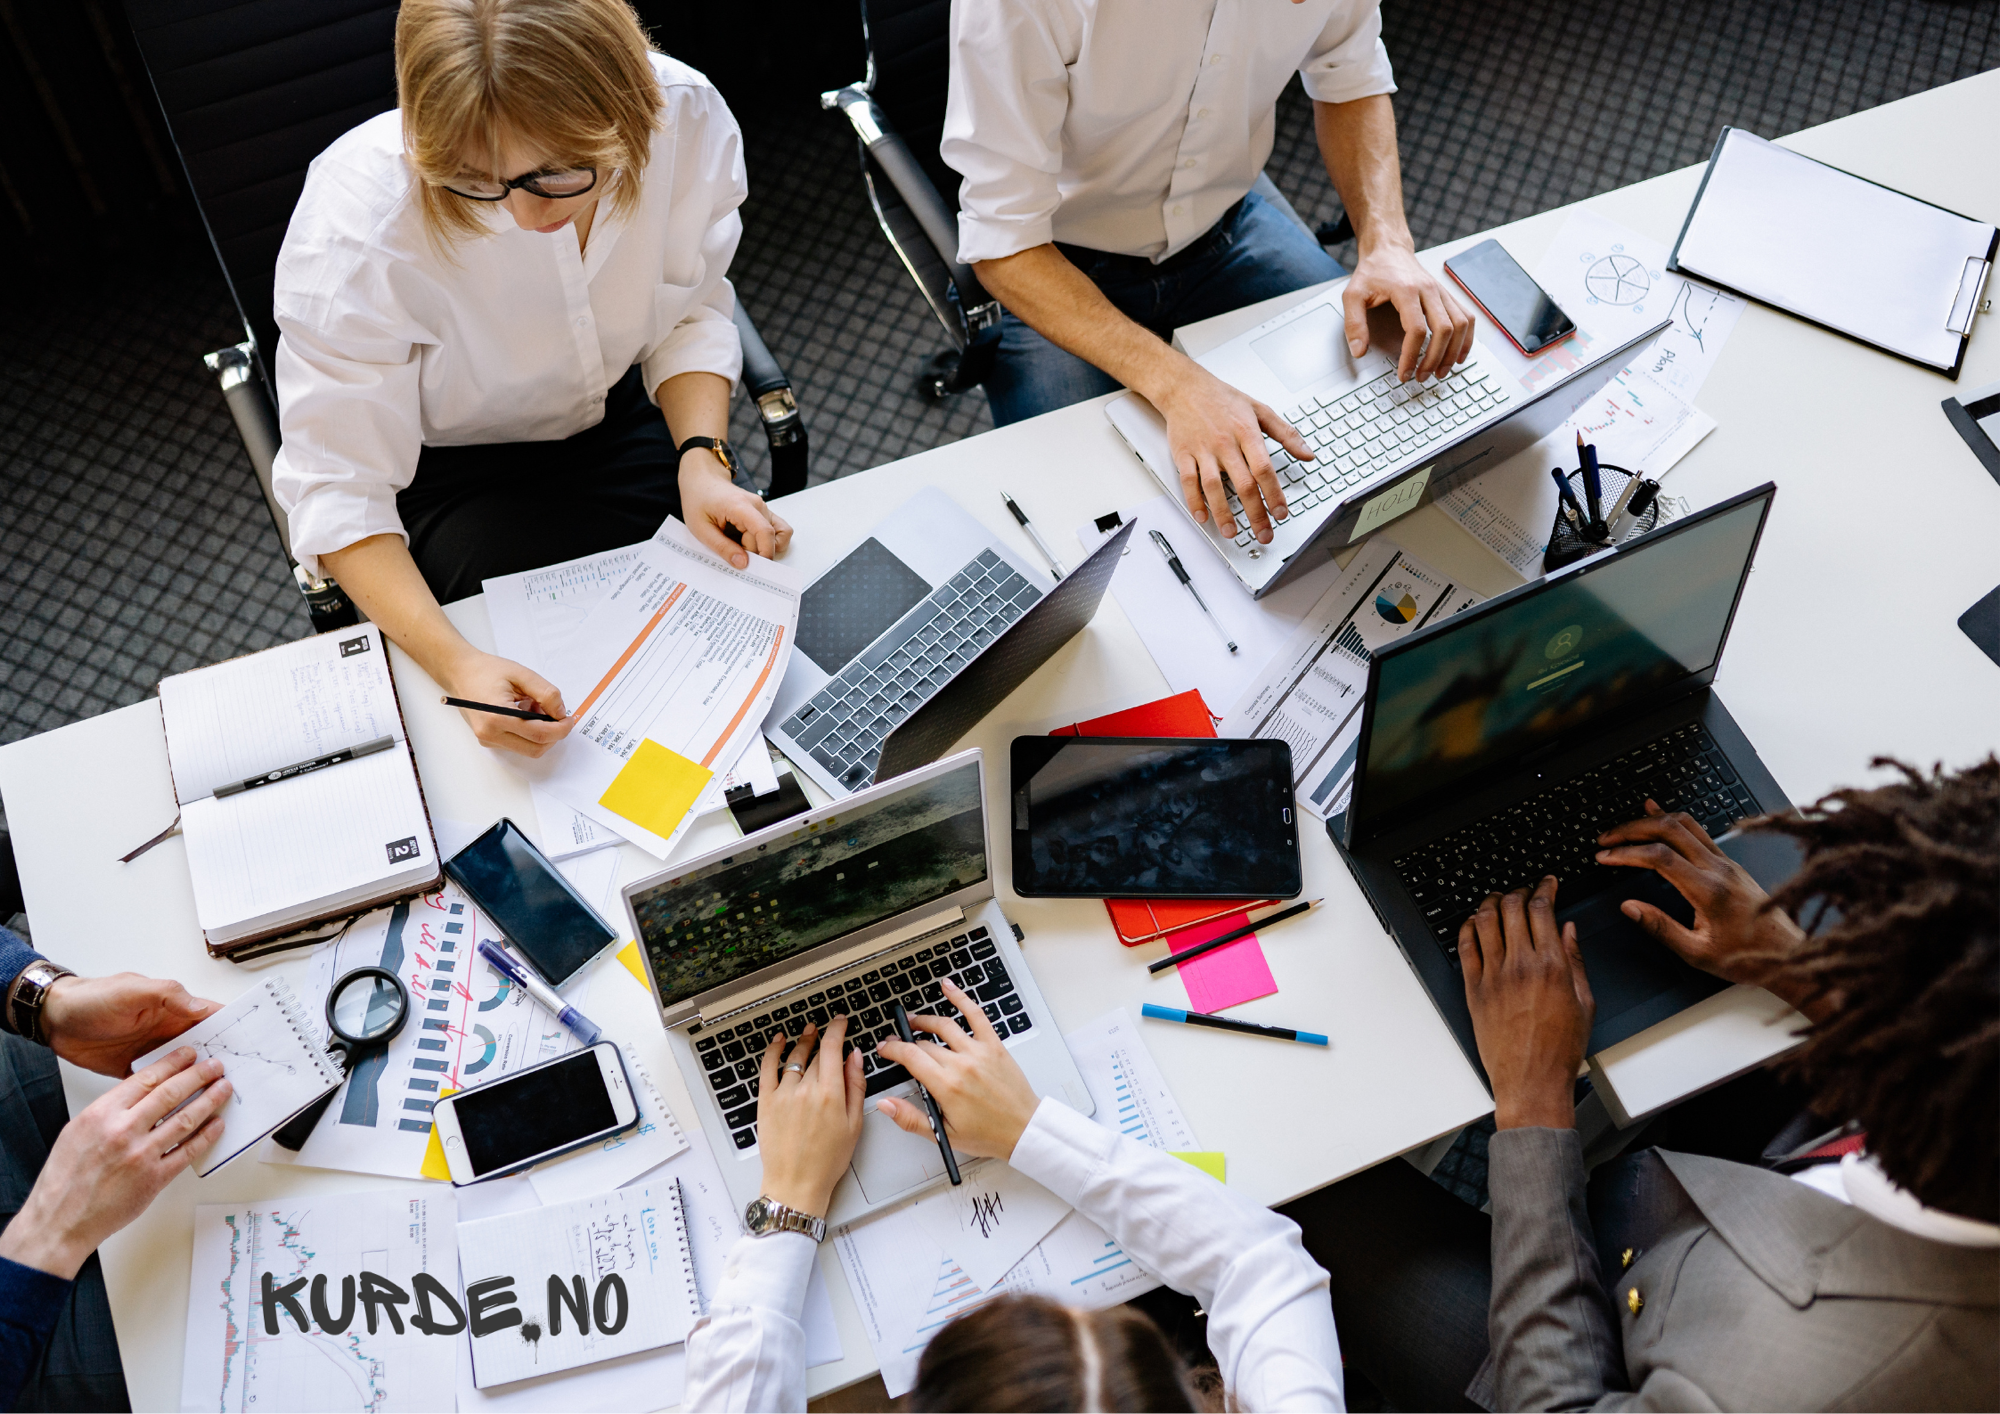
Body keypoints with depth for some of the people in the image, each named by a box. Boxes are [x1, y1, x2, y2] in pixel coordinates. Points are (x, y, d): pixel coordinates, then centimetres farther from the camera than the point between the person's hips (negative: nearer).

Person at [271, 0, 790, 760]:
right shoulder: (357, 218, -34)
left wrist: (702, 458, -24)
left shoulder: (686, 116, -25)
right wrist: (456, 663, -43)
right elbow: (339, 491, -27)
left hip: (617, 415, 3)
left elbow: (689, 314, -5)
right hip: (445, 467, -3)